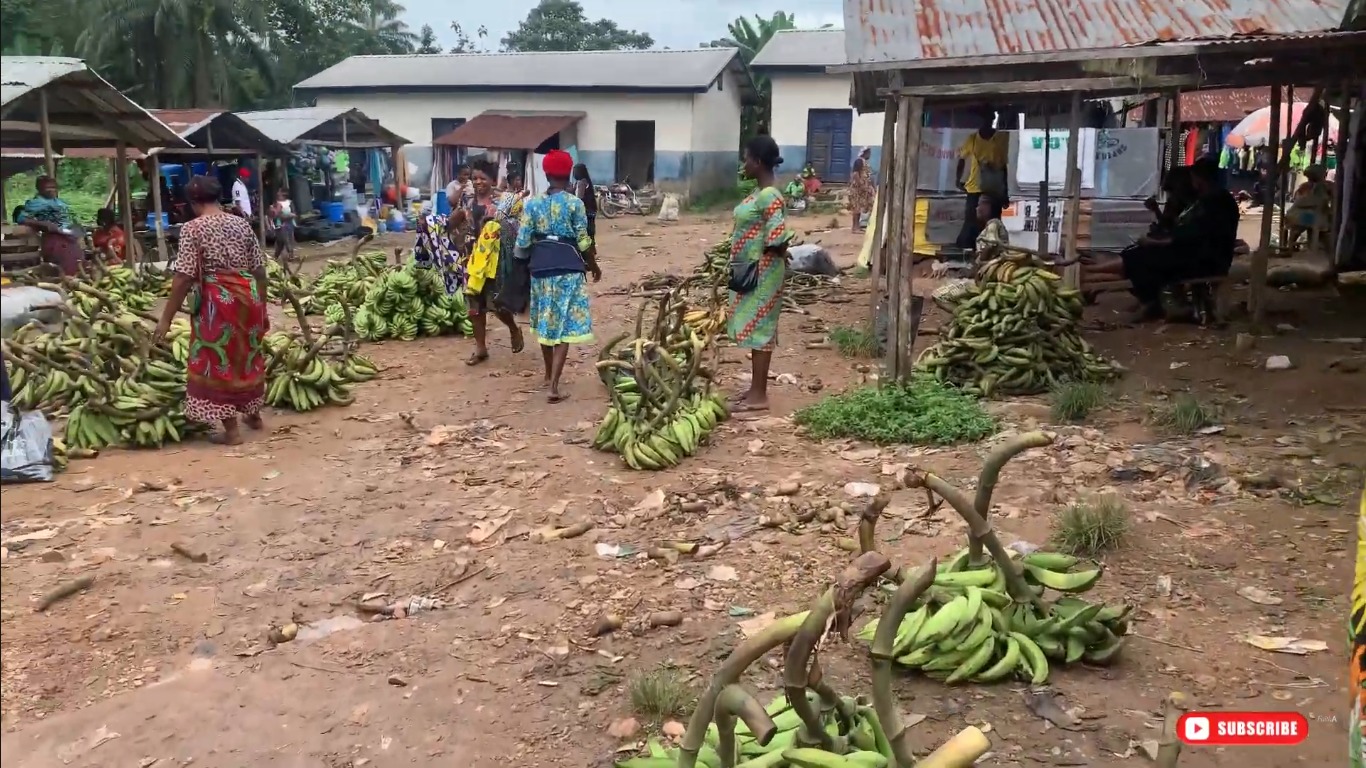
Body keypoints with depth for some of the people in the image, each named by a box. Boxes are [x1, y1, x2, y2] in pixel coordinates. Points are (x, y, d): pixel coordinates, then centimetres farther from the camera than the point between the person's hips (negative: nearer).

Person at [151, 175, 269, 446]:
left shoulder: (193, 228, -8)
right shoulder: (242, 224, 6)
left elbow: (183, 278, -13)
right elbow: (259, 271, 7)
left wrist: (166, 319, -8)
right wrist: (262, 308, 18)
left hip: (216, 302, -6)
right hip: (247, 297, 6)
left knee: (217, 362, 5)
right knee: (248, 355, 21)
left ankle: (231, 430, 9)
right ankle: (253, 415, 37)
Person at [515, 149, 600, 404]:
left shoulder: (532, 203, -1)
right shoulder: (575, 204, -9)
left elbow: (522, 243, -2)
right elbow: (583, 242, -6)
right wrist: (594, 266, 9)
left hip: (541, 267, 4)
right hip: (568, 268, -4)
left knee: (546, 322, 19)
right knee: (565, 326, -3)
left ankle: (549, 374, 35)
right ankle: (554, 386, -11)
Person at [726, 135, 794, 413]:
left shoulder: (769, 197, -20)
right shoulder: (758, 193, 11)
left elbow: (777, 242, -24)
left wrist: (756, 269, -12)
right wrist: (738, 268, 14)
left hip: (762, 274, -10)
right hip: (751, 273, 10)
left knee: (758, 329, -4)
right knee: (755, 328, 14)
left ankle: (759, 396, 3)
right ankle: (756, 388, 23)